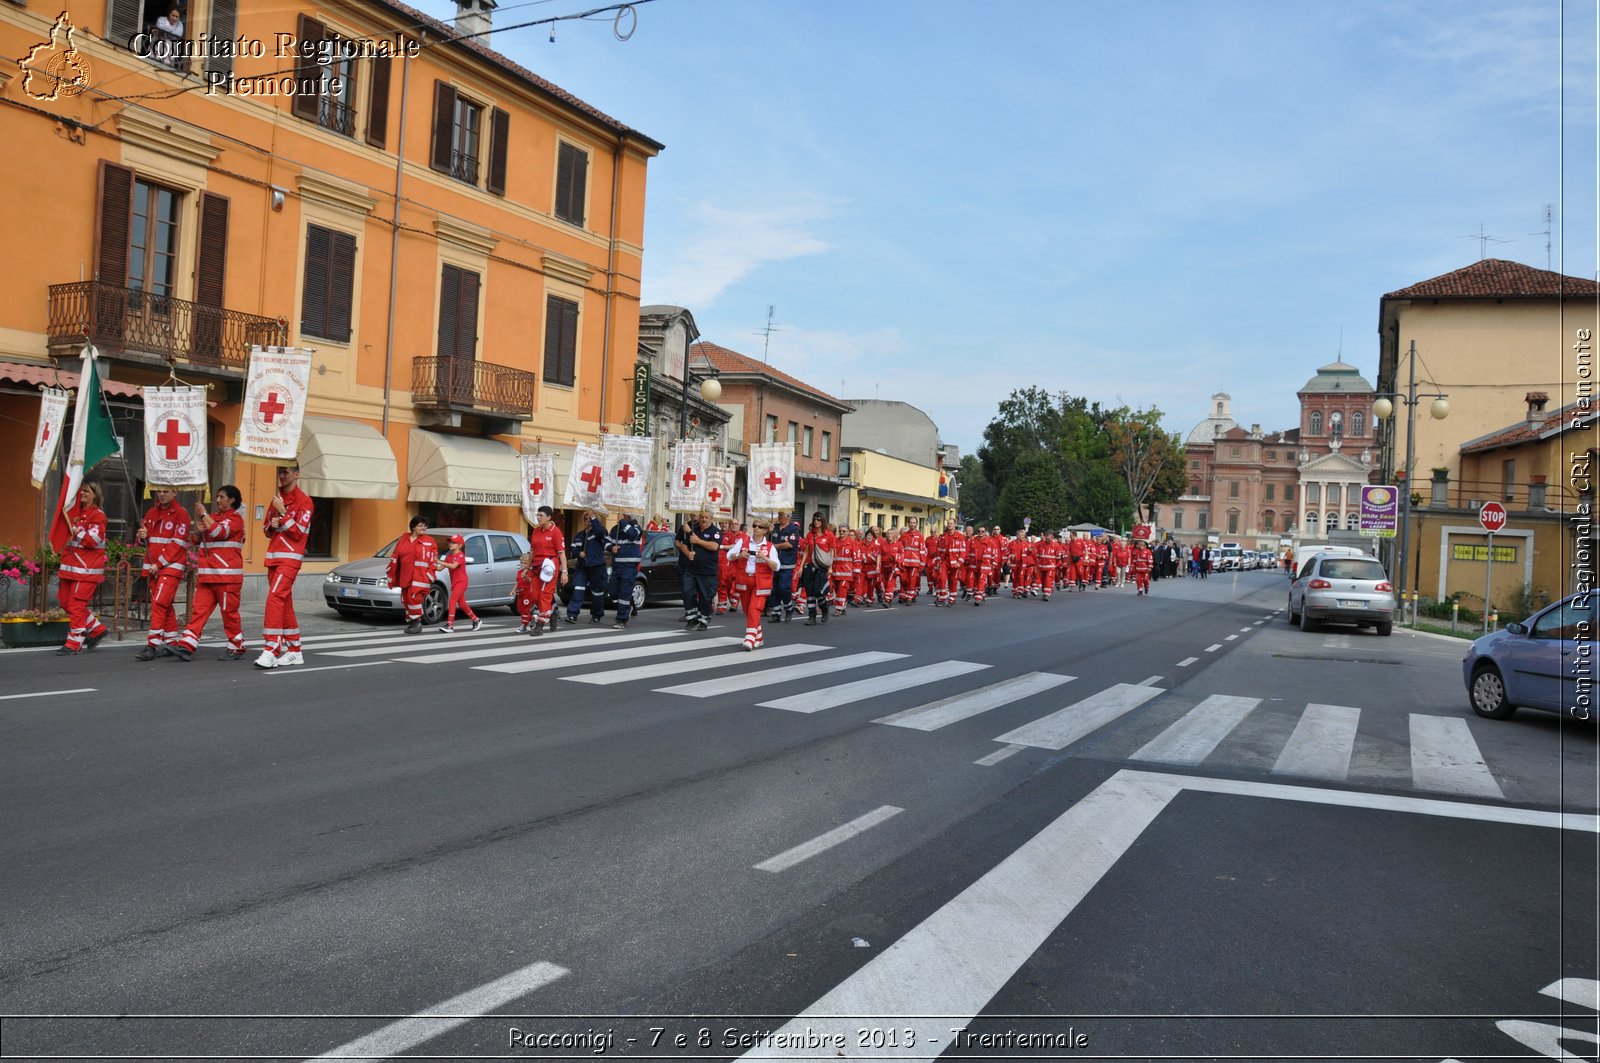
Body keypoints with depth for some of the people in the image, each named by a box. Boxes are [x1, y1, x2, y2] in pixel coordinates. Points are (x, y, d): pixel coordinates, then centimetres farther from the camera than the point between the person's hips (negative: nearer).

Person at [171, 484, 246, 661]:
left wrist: (204, 514, -10)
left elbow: (219, 532, -18)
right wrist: (198, 530, 3)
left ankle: (237, 648, 8)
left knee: (229, 611, -2)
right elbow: (196, 541, 25)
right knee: (198, 609, 0)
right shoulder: (212, 517, 21)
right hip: (206, 574, 7)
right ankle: (187, 646, -5)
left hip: (227, 575, -7)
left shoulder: (235, 517, -1)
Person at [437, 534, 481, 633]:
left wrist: (440, 562, -30)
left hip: (461, 582, -8)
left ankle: (450, 625, -21)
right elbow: (441, 567, 4)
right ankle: (476, 620, 26)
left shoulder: (460, 555, -12)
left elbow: (453, 566, -28)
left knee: (452, 601, -17)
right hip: (454, 582, 8)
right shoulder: (449, 555, 10)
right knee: (462, 604, 12)